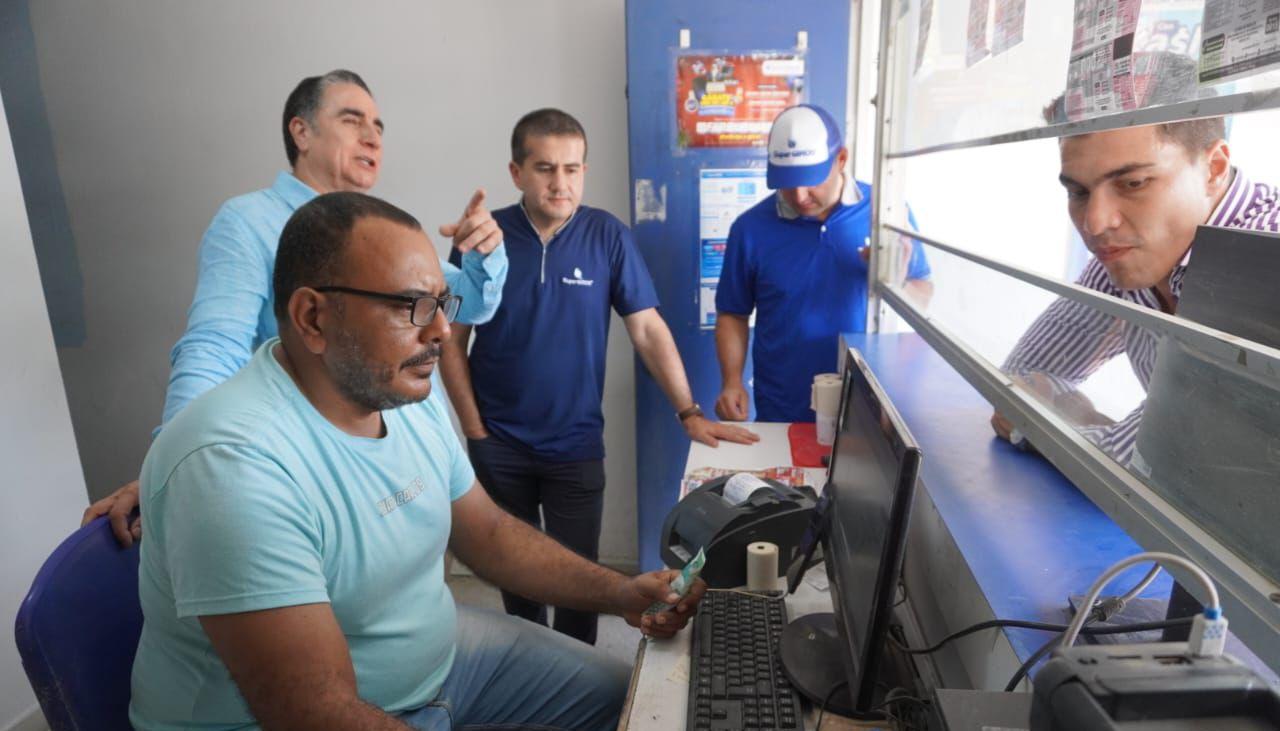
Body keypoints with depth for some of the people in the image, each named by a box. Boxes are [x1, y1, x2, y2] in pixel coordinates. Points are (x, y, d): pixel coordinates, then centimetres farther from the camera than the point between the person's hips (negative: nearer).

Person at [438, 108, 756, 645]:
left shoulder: (607, 237, -7)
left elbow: (648, 330, -4)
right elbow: (453, 343, -1)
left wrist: (689, 414, -10)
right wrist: (475, 432, -4)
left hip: (576, 445, -1)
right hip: (498, 446, 1)